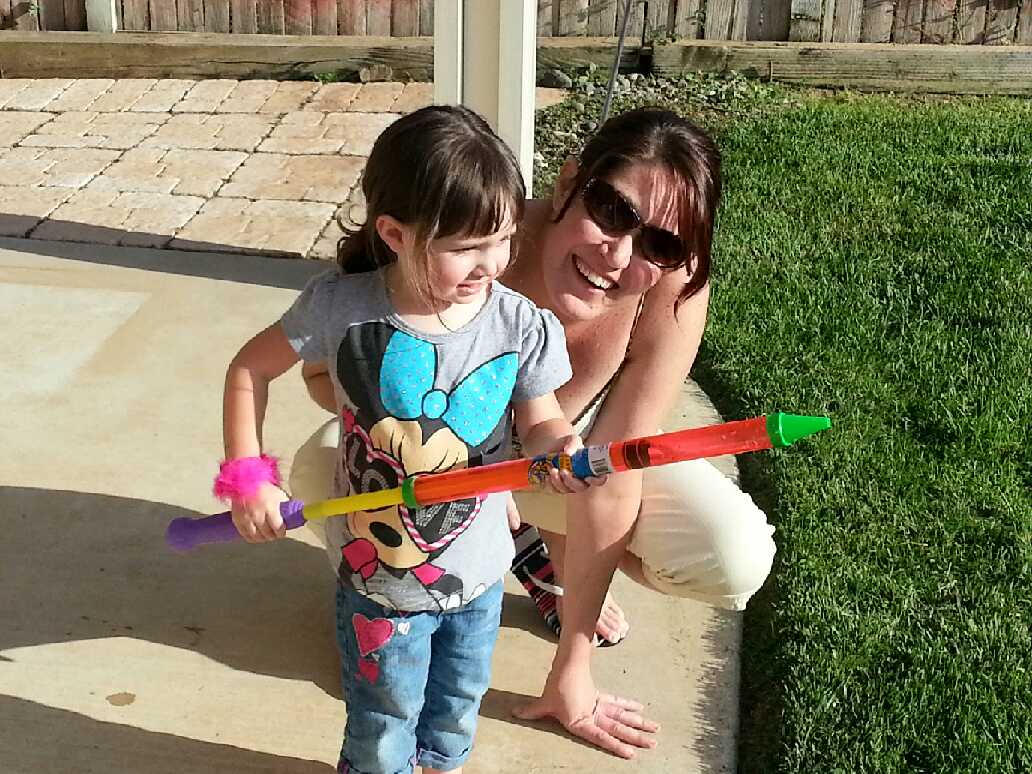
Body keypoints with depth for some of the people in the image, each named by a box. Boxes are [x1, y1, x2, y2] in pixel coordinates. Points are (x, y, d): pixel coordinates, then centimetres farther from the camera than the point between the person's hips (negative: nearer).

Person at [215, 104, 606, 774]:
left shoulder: (520, 324, -17)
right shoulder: (341, 308, -20)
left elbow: (540, 422, -5)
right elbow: (251, 369, -5)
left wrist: (561, 448, -28)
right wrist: (248, 476, -10)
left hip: (480, 570, 2)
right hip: (377, 573, -2)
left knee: (458, 708, 26)